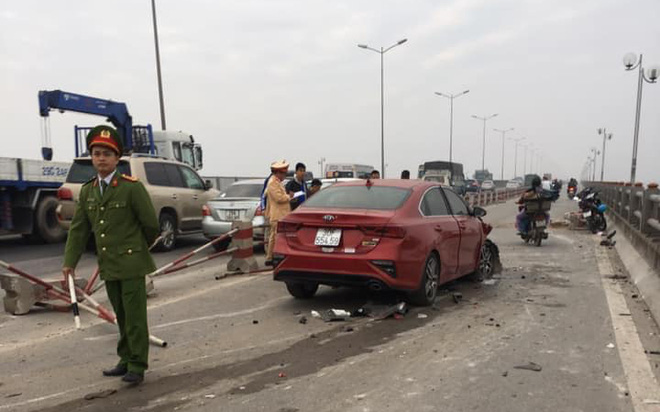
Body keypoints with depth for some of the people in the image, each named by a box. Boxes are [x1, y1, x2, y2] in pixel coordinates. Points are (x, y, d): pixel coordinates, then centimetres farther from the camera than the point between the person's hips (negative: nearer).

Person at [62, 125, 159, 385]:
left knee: (134, 316, -2)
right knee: (121, 316, 16)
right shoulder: (87, 191, 9)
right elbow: (78, 229, 11)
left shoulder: (131, 187, -10)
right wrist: (70, 261, 4)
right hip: (107, 266, 6)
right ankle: (126, 360, 28)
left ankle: (137, 366, 7)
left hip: (131, 264, -6)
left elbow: (151, 224, -6)